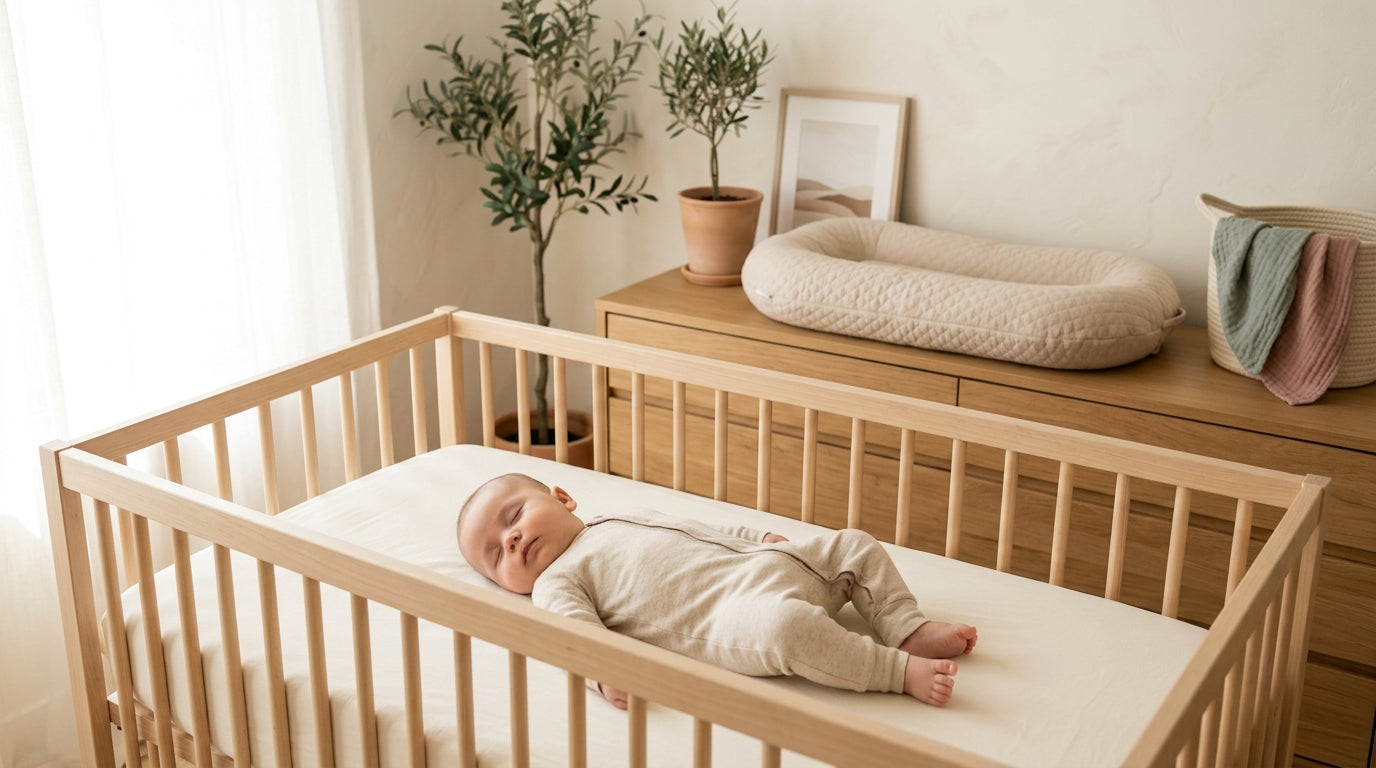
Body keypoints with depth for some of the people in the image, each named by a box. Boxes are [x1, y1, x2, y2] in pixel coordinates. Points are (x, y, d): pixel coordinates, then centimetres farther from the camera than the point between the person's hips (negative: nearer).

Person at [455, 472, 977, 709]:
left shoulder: (629, 518, 29)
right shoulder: (555, 580, 9)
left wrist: (763, 538, 23)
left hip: (770, 562, 8)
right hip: (732, 611, -7)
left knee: (855, 546, 6)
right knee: (782, 626, -36)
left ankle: (907, 628, 2)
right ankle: (900, 670, -24)